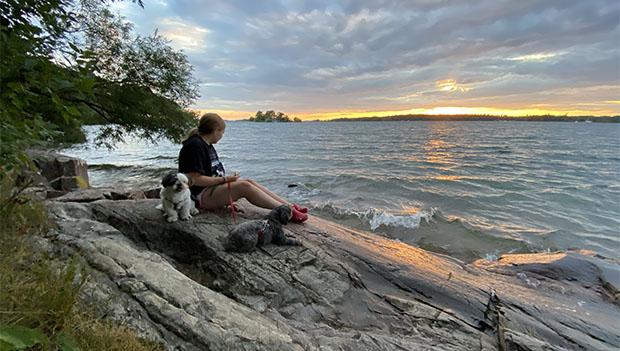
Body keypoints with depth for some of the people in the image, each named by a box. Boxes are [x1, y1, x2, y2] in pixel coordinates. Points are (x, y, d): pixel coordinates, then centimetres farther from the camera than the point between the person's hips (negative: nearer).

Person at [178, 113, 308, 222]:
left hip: (213, 187, 10)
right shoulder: (195, 146, -16)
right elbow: (196, 179, -22)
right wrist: (224, 179, -17)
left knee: (249, 182, -7)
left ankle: (290, 206, -13)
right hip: (201, 196, -10)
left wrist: (226, 178, 2)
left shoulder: (206, 144, 17)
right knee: (245, 186, -25)